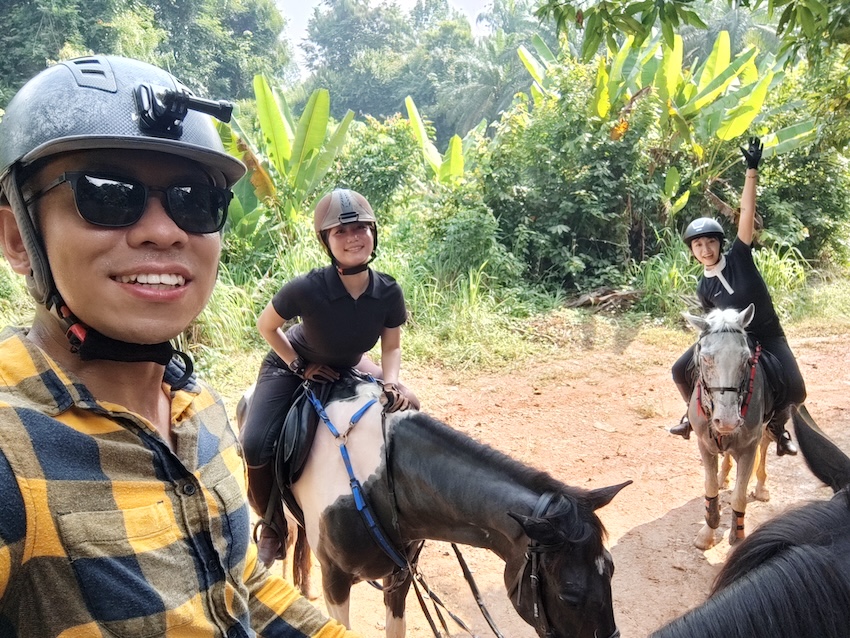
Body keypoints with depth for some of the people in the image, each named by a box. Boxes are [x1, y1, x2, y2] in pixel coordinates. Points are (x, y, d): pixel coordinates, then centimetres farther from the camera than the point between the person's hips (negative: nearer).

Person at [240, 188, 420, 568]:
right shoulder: (307, 289, -35)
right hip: (292, 366, -3)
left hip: (349, 366, 4)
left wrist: (390, 383, -24)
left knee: (407, 408, -6)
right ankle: (272, 523, 11)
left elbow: (392, 346, -7)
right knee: (256, 448, -21)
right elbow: (265, 326, -14)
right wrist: (300, 367, -16)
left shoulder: (389, 292, -25)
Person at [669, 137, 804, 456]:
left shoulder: (739, 256, -13)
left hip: (768, 336, -2)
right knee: (681, 371, -8)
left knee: (795, 391, -19)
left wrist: (752, 171, -27)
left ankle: (777, 421, 16)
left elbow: (747, 211, -21)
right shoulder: (703, 288, -5)